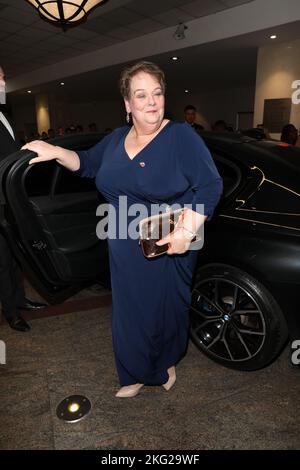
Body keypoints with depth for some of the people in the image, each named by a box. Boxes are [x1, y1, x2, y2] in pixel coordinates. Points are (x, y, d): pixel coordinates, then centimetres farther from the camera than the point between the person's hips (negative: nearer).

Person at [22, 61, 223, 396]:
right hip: (126, 255, 5)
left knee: (167, 312, 15)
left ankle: (166, 363, 47)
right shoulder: (117, 139, 8)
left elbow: (210, 186, -15)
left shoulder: (181, 136, -11)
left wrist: (187, 230, -27)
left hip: (169, 252, -4)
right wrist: (56, 152, 2)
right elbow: (87, 164, 21)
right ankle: (138, 373, 41)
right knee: (131, 315, 16)